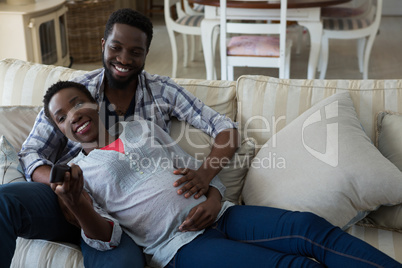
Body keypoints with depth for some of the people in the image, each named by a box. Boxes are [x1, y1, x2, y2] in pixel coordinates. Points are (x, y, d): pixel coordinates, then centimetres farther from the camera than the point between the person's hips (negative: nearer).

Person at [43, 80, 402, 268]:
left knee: (310, 227, -21)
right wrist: (76, 205, -21)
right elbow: (106, 236, 1)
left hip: (216, 214, 5)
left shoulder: (140, 128, 22)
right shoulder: (77, 171, 11)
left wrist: (212, 201, -1)